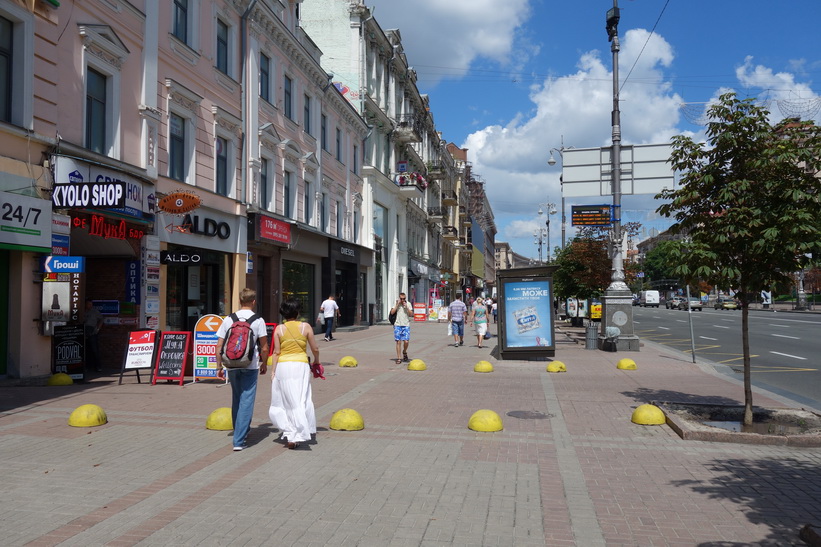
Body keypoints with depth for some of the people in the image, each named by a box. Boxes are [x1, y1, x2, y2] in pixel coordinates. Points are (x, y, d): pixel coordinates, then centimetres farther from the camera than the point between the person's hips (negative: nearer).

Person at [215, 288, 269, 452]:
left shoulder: (228, 320, 3)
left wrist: (219, 367, 11)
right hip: (250, 366, -4)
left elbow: (219, 347, 3)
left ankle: (239, 433, 34)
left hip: (231, 366, 4)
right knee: (246, 401, 1)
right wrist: (264, 363, 12)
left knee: (236, 400, 19)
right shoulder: (258, 321, -5)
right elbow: (264, 348, -3)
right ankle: (239, 440, -2)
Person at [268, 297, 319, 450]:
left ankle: (289, 433, 10)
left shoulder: (279, 329, 0)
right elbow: (315, 348, 5)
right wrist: (316, 361, 23)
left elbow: (276, 352, -2)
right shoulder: (306, 327, -1)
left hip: (283, 366, 1)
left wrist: (273, 371, 4)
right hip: (301, 366, -1)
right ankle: (297, 435, 6)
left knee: (284, 400, 12)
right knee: (301, 400, 6)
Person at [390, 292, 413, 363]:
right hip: (397, 325, 0)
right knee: (398, 341, -1)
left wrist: (406, 307, -11)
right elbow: (392, 312, -7)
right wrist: (397, 305, -11)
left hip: (406, 325, 0)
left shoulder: (408, 304, 5)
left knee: (406, 341, -7)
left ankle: (404, 352, 24)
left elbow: (411, 314, -2)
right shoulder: (396, 303, 5)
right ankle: (398, 358, 5)